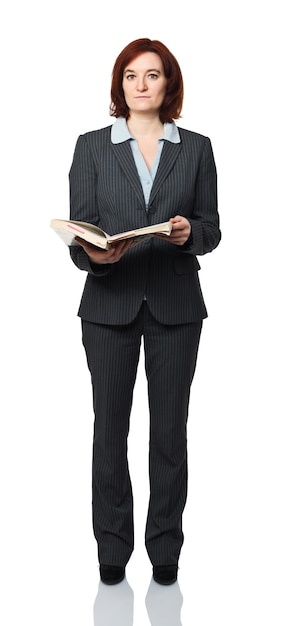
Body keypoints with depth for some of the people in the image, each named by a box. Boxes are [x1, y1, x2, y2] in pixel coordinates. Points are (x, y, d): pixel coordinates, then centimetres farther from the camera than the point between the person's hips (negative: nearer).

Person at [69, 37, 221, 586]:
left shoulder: (196, 148, 8)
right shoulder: (92, 146, 5)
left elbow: (212, 228, 7)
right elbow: (78, 228, 1)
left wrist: (189, 231, -15)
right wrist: (93, 256, -20)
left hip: (174, 304, 1)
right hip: (110, 303, 0)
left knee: (170, 427, 4)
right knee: (110, 424, 5)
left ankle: (166, 546, 19)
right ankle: (112, 546, 19)